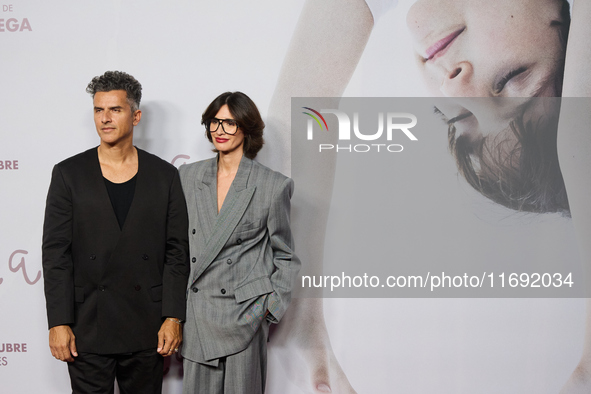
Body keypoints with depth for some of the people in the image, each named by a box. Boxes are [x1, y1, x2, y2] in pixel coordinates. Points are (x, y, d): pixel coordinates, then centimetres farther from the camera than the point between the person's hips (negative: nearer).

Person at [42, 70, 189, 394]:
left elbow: (177, 251, 3)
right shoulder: (68, 174, 3)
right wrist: (58, 323, -7)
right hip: (87, 330, -1)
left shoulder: (165, 176, 4)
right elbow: (55, 254, -1)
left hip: (146, 330, 1)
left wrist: (172, 318, -4)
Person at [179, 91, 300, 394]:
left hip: (244, 314, -3)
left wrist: (273, 305, -4)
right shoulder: (188, 176, 9)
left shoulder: (274, 186, -2)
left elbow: (283, 254, 5)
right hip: (197, 316, 3)